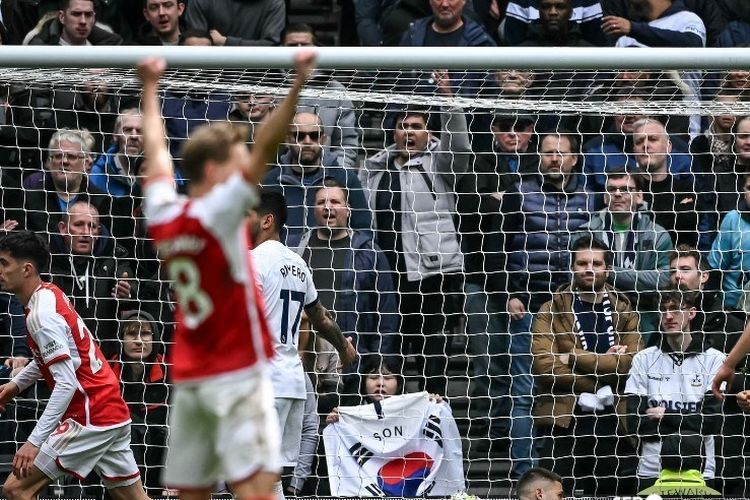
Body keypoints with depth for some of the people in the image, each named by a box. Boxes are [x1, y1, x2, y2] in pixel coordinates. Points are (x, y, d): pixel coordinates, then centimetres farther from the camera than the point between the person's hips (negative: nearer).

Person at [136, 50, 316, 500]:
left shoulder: (163, 218, 6)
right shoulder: (217, 214, -12)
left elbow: (156, 151, 21)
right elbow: (266, 149, -22)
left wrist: (151, 89, 34)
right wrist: (299, 84, -28)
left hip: (188, 378, 7)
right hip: (236, 374, -7)